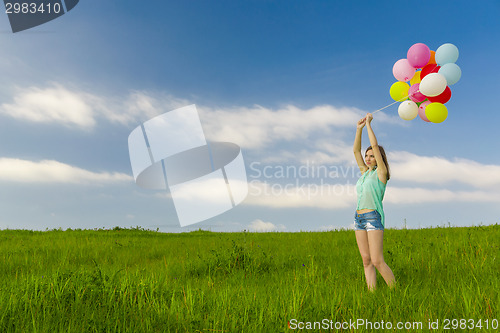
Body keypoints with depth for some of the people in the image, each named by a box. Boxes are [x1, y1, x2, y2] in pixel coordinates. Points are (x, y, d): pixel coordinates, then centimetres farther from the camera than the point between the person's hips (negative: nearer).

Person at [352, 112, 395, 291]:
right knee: (366, 260, 4)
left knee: (377, 261, -10)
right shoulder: (365, 172, 16)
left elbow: (375, 145, -8)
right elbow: (356, 150, 15)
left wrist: (369, 124, 0)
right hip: (359, 218, 7)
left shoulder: (380, 172, -1)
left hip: (373, 218, -7)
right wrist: (359, 128, 8)